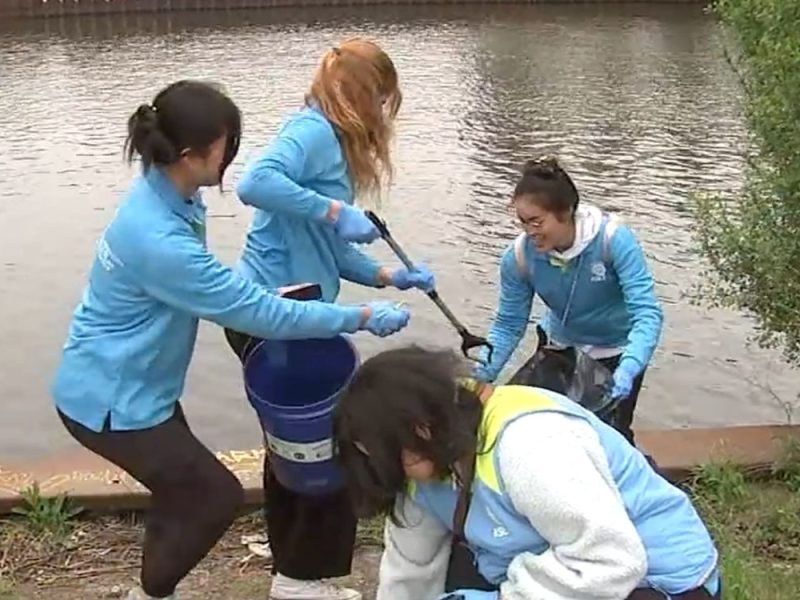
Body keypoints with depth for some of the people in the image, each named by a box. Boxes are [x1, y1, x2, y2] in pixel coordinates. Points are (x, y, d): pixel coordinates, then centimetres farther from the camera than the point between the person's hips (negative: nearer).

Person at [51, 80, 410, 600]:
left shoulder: (165, 195, -5)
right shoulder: (159, 240, -34)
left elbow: (216, 291, 12)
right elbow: (257, 312, -28)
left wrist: (262, 296, -3)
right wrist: (362, 317, -21)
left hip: (133, 385, 9)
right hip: (112, 400, -9)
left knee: (184, 489, 21)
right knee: (217, 494, 4)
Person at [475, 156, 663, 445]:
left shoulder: (613, 239, -31)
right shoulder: (519, 256, -23)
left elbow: (647, 313, -37)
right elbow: (508, 326, -13)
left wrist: (626, 373, -52)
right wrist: (478, 378, -28)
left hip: (616, 350, -3)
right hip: (560, 346, 3)